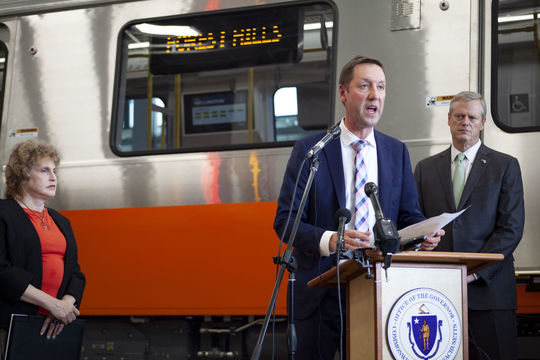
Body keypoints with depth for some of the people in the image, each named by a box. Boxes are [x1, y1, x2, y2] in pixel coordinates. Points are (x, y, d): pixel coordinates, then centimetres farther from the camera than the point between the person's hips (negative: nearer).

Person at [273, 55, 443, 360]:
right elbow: (285, 220, -7)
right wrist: (328, 240, -25)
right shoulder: (309, 150, -1)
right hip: (321, 295, -3)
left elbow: (409, 215, 12)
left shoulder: (397, 152, 11)